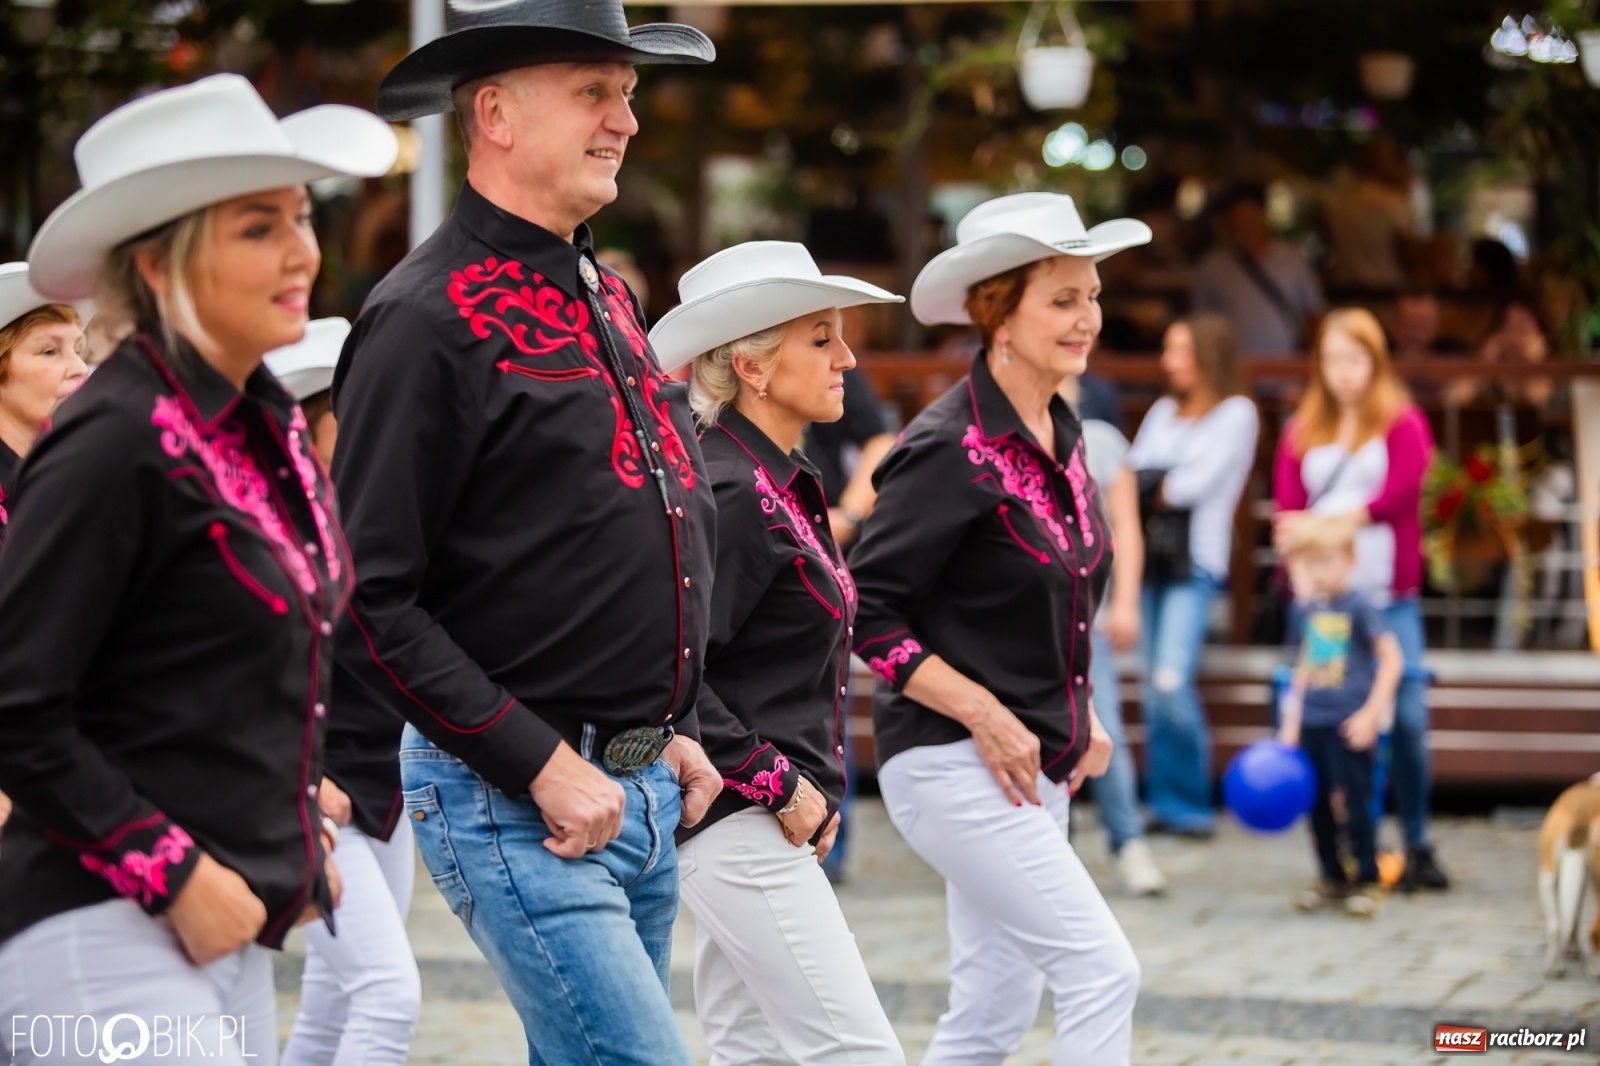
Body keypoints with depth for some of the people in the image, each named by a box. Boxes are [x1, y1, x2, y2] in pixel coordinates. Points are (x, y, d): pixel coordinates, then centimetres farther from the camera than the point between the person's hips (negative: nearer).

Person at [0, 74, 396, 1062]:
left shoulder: (269, 426, 10)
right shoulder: (115, 442, -15)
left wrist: (296, 831, 13)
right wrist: (176, 876, -15)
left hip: (230, 935, 9)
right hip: (105, 938, -9)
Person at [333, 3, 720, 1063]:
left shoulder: (610, 297, 14)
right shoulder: (428, 318, -13)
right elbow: (369, 600, -17)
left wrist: (678, 731, 14)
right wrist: (542, 766, -17)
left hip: (646, 789, 8)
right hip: (513, 803, -8)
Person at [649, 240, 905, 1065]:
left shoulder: (782, 484, 13)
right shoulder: (730, 495, -17)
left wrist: (811, 787, 14)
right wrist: (780, 787, -16)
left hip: (775, 815, 10)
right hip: (736, 816, -10)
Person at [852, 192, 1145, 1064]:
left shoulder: (1059, 434, 10)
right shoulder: (952, 449, -16)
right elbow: (863, 610, -17)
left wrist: (1078, 716, 11)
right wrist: (984, 714, -18)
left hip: (1032, 769, 9)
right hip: (953, 765, -9)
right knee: (1103, 972, -12)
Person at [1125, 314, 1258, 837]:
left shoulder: (1236, 413, 0)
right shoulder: (1162, 411, 17)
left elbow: (1199, 482, -9)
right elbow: (1130, 474, 10)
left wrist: (1152, 491, 1)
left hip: (1195, 563, -6)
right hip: (1150, 557, 6)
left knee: (1171, 681, -17)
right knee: (1154, 683, 5)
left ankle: (1192, 804, -4)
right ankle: (1164, 801, 12)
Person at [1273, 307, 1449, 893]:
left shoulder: (1403, 424, 6)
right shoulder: (1301, 431, 13)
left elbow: (1397, 495, -9)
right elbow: (1286, 506, 2)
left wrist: (1327, 523, -21)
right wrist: (1295, 541, -20)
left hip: (1389, 597, -2)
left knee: (1408, 718, -8)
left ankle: (1418, 844, 5)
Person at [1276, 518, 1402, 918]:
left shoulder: (1359, 607, -8)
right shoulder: (1310, 609, 11)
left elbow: (1391, 660, -9)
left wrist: (1370, 713, -13)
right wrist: (1291, 723, 16)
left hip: (1348, 724, -6)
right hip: (1312, 723, 6)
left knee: (1354, 803, -4)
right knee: (1318, 806, 10)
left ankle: (1368, 881, 8)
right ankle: (1332, 878, 23)